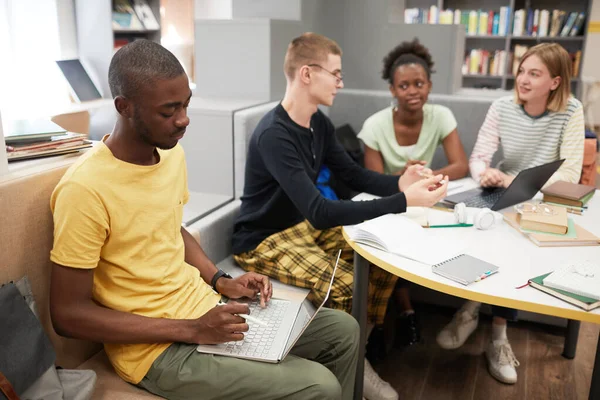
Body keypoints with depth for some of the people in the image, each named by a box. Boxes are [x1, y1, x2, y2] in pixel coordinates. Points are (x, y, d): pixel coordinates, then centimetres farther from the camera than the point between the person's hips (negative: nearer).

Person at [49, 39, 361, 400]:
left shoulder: (172, 153, 1)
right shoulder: (85, 189, -23)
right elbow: (68, 314, -18)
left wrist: (221, 281, 2)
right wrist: (191, 330, -21)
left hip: (204, 307, 8)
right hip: (157, 348, -7)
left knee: (343, 331, 8)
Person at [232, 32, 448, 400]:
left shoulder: (319, 123, 1)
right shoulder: (274, 135, -28)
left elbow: (355, 175, 7)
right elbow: (319, 212, -35)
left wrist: (400, 183, -14)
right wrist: (403, 202, -37)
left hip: (304, 226, 9)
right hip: (263, 241, -8)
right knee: (344, 285, -30)